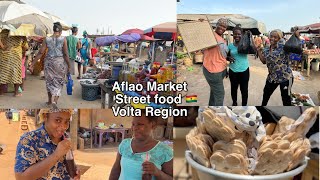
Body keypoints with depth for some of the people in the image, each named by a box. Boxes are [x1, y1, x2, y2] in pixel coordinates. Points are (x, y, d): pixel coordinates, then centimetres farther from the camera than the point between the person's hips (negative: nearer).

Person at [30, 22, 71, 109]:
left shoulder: (47, 39, -2)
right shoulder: (63, 39, -8)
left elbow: (40, 53, -4)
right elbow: (65, 54, -10)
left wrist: (32, 64, 1)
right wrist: (68, 66, 0)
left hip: (49, 62, 2)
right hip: (60, 62, -2)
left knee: (50, 81, 18)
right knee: (59, 82, 10)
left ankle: (50, 101, 27)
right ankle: (55, 101, -4)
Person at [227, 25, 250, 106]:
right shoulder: (230, 46, 1)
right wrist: (229, 58, -10)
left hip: (244, 70, -2)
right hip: (233, 71, 2)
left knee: (244, 89, 4)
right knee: (234, 88, 16)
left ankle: (244, 105, 19)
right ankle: (234, 102, 38)